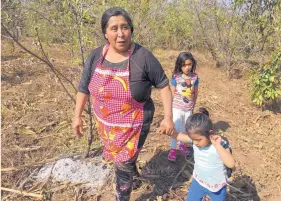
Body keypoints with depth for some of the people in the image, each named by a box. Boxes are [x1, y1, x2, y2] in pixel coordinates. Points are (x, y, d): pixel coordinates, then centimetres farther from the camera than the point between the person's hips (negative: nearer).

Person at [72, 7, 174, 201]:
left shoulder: (144, 57, -21)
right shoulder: (96, 56, -9)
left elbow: (163, 84, -10)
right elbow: (84, 87, 3)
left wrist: (168, 117, -11)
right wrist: (77, 116, 8)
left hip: (133, 125, -5)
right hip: (105, 123, 5)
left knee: (123, 166, 6)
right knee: (120, 156, 28)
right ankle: (133, 169, 62)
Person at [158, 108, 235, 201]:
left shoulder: (220, 144, -30)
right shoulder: (196, 138, -18)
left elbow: (231, 164, -41)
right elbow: (179, 136, -5)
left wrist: (217, 146, -45)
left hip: (217, 186, -3)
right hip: (199, 181, 4)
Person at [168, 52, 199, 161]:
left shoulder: (195, 77, -7)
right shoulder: (176, 77, -15)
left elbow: (195, 92, 5)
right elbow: (172, 93, -7)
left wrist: (193, 104, 12)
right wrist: (171, 107, -4)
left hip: (188, 108, 3)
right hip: (177, 108, -3)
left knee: (185, 128, 19)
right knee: (176, 128, 0)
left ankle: (182, 144, 41)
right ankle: (172, 149, 16)